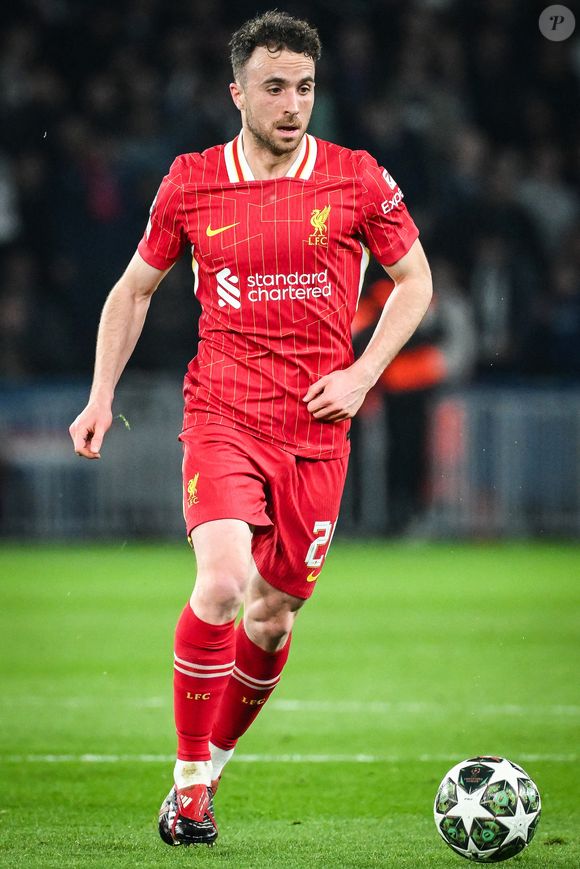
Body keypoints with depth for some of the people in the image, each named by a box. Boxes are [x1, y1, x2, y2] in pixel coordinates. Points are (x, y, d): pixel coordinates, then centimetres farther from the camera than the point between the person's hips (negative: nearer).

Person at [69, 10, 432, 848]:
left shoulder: (358, 181, -1)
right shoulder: (192, 184, 1)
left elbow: (414, 281, 11)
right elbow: (135, 289, 15)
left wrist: (360, 376, -1)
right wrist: (101, 395, 6)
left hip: (315, 428, 1)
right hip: (221, 414, -1)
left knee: (273, 614, 5)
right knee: (222, 582, -22)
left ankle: (213, 760, 30)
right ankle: (188, 784, -9)